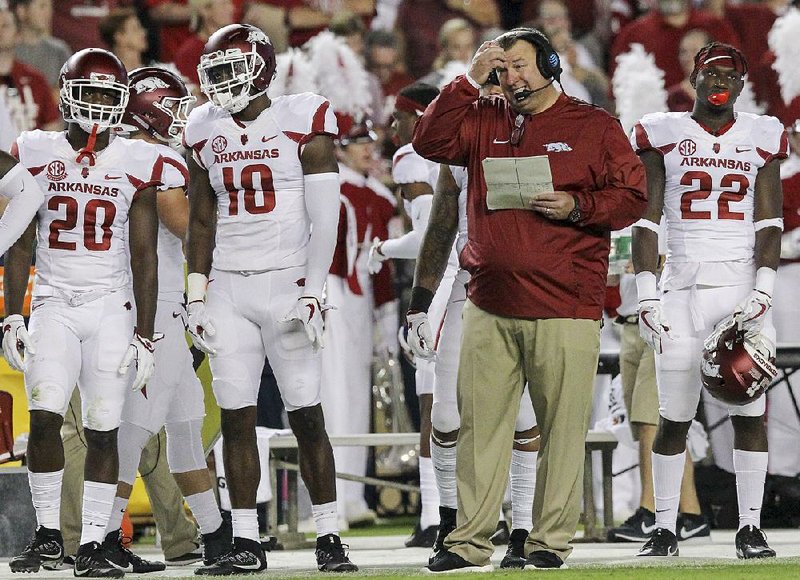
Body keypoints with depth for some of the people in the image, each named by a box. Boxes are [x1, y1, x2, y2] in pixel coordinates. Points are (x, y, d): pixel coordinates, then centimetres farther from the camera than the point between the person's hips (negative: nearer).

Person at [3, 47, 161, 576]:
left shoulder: (136, 164, 2)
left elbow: (145, 255, 3)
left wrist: (145, 337, -1)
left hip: (112, 306, 0)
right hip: (53, 305, 0)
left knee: (103, 429, -3)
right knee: (45, 417, -14)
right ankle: (48, 537, -3)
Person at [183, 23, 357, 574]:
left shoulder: (303, 122, -5)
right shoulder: (207, 132, 10)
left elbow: (324, 217, -7)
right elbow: (202, 220, 15)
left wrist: (312, 294, -13)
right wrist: (196, 296, 9)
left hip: (287, 282, -4)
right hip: (229, 289, 4)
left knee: (307, 417, -4)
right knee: (237, 419, 1)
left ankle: (329, 537, 3)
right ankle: (246, 543, 5)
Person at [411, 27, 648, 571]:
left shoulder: (594, 127, 4)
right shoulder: (485, 121, 14)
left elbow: (633, 197, 1)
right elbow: (431, 142, 1)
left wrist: (577, 207, -14)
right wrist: (470, 81, -2)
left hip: (565, 308, -3)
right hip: (491, 307, 4)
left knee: (563, 426, -2)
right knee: (481, 423, 3)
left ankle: (551, 540, 5)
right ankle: (471, 539, 7)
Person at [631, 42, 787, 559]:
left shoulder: (761, 139, 8)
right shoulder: (664, 136, 5)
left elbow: (769, 223, 5)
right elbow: (647, 222, 3)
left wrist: (763, 292, -7)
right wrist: (647, 296, -5)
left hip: (744, 289, 1)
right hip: (682, 290, -1)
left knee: (750, 413, -2)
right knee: (674, 417, 1)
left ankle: (750, 529, 3)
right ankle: (665, 530, 8)